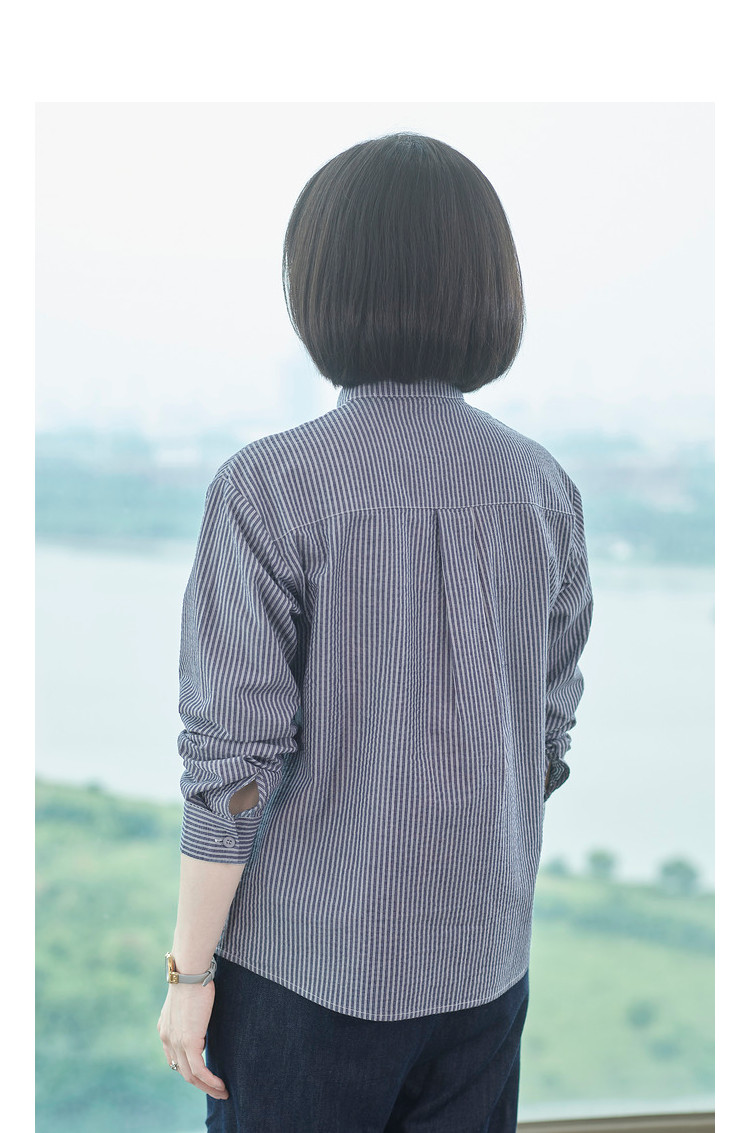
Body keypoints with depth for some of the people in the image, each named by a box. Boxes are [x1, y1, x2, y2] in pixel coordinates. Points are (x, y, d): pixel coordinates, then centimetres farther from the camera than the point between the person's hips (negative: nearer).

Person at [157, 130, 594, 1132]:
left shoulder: (269, 490, -17)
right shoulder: (545, 486, -3)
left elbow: (236, 765, -17)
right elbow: (549, 731, 5)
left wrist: (189, 973, -6)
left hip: (305, 965, -4)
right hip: (481, 965, 4)